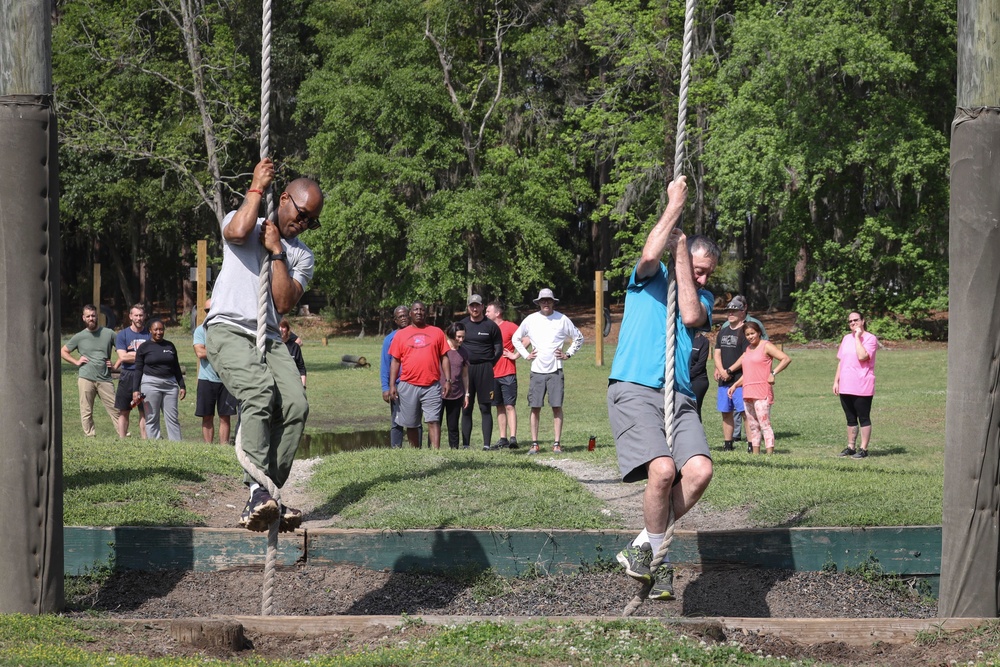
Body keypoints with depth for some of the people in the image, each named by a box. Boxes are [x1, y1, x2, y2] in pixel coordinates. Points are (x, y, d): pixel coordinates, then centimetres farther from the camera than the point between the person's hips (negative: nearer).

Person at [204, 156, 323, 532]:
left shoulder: (301, 256, 17)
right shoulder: (239, 220, 10)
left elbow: (284, 304, 1)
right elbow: (239, 231, -18)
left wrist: (276, 252, -2)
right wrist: (256, 188, -6)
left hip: (268, 338, 5)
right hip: (227, 329, -5)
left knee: (296, 403, -21)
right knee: (259, 389, -32)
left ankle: (268, 495, -18)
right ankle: (258, 490, -39)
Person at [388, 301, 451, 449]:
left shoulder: (437, 333, 10)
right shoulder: (401, 335, 9)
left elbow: (444, 358, 10)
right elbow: (395, 361, 8)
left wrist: (447, 380, 0)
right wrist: (392, 384, 0)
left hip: (432, 385, -1)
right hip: (408, 385, 1)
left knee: (433, 420, -11)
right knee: (411, 424, 7)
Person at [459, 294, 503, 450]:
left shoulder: (491, 326, 1)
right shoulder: (462, 325, 9)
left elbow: (499, 349, 5)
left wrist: (488, 366, 1)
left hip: (484, 369, -3)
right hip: (465, 369, 3)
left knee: (485, 408, -3)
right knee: (466, 409, 4)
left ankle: (487, 444, -4)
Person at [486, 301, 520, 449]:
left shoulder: (509, 327, -5)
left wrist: (516, 355, -11)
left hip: (507, 374, -6)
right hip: (493, 374, 6)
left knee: (510, 405, -10)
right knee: (499, 407, 8)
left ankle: (513, 437, -15)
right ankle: (503, 439, 10)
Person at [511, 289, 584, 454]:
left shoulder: (562, 319, 3)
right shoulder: (530, 320, 6)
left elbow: (578, 338, 14)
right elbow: (516, 338, 19)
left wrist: (568, 354, 5)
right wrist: (525, 354, 9)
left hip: (555, 371, -1)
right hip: (536, 370, 1)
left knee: (557, 406, -3)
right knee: (535, 408, -1)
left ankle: (557, 443, 0)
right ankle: (534, 443, 3)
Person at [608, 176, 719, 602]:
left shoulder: (702, 298, 22)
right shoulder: (649, 280, 12)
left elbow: (691, 316, -2)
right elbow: (650, 254, -12)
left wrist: (681, 251, 3)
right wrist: (675, 205, -2)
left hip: (679, 397, 4)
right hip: (634, 390, -4)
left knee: (699, 470, -20)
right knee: (662, 469, -26)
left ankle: (645, 544, -2)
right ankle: (657, 553, -4)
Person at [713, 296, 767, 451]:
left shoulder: (745, 331, -6)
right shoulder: (723, 330, 16)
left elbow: (746, 356, -11)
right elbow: (717, 353, 13)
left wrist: (729, 371, -13)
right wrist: (721, 371, -5)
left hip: (740, 379, -7)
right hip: (724, 379, 7)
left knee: (745, 411, -12)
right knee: (726, 413, 10)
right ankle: (727, 443, 17)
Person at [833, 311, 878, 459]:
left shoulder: (870, 338, -7)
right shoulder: (846, 339, 13)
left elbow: (862, 356, -24)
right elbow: (840, 361, 17)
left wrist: (858, 337, -17)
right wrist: (836, 381, 12)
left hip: (862, 388, -7)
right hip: (845, 387, 7)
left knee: (864, 418, 0)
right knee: (851, 419, 13)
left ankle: (863, 449, 4)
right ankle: (851, 447, 20)